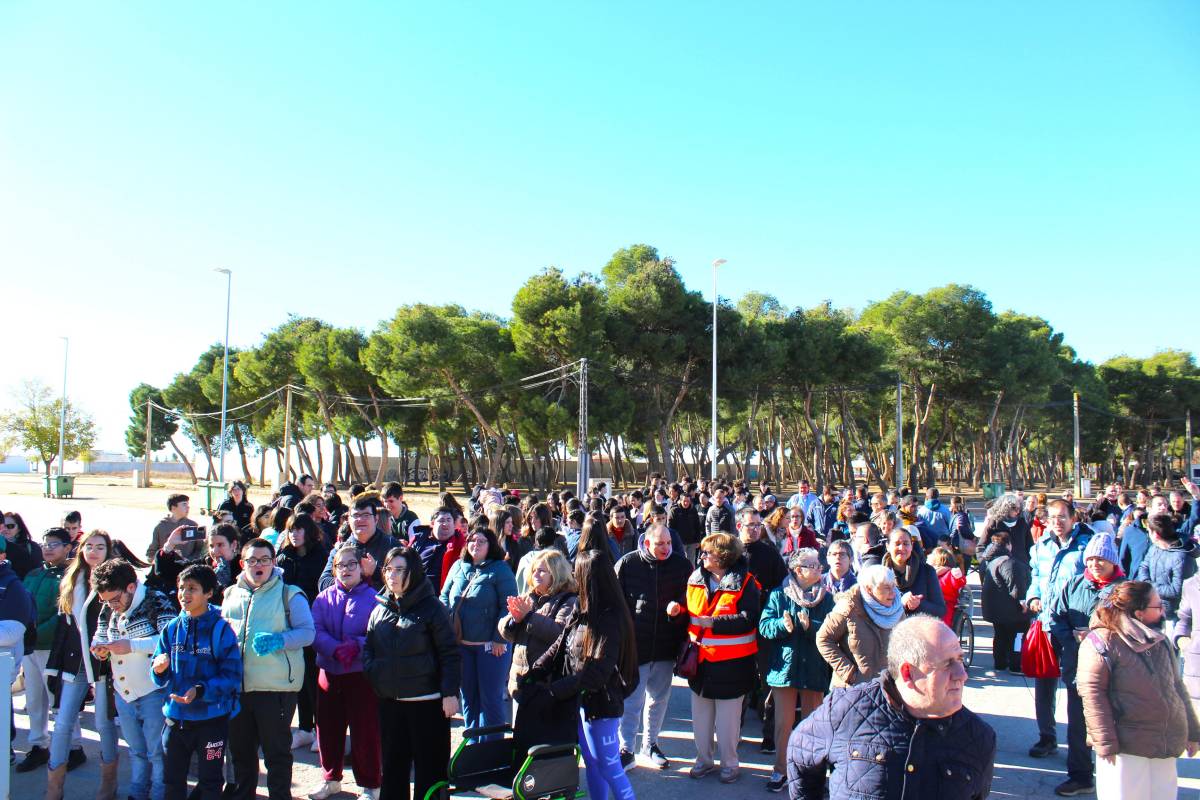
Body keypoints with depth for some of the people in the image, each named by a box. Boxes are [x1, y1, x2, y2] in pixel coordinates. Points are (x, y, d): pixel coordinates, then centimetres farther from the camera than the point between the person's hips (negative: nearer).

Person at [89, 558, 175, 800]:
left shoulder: (156, 602, -15)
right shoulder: (108, 609, 6)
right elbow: (99, 636, 18)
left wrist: (132, 645, -26)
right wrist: (99, 648, -6)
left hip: (153, 692, -7)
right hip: (123, 694, 7)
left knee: (157, 752, 3)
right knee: (136, 751, 20)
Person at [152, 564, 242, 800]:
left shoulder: (221, 629, -11)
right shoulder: (172, 628, 3)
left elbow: (232, 677, -14)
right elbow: (160, 679, 6)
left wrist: (200, 691, -26)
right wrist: (158, 670, -17)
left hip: (211, 718, -4)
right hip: (176, 716, 4)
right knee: (172, 781, 16)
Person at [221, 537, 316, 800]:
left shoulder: (289, 594, -1)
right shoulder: (231, 595, 13)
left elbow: (307, 632, -9)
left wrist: (278, 640, -25)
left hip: (276, 686, -5)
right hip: (237, 686, 5)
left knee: (277, 751, 3)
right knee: (240, 748, 17)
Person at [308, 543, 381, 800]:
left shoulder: (372, 598, -4)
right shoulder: (324, 598, 7)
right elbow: (315, 632, -4)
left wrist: (356, 647, -25)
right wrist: (336, 649, -21)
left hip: (361, 673, -4)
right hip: (329, 672, 4)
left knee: (365, 730, 1)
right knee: (328, 728, 13)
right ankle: (331, 779, 33)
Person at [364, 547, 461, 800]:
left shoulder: (431, 607, -8)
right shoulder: (380, 610, 9)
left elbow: (450, 654, -9)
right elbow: (368, 648, 17)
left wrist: (450, 693, -15)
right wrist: (372, 672, -1)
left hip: (426, 701, -5)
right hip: (389, 701, 5)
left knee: (430, 768, 4)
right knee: (392, 766, 16)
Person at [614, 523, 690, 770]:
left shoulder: (681, 564, -1)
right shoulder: (627, 564, -7)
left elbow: (690, 595, 9)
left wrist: (679, 606, -13)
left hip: (666, 645, 3)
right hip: (635, 644, -3)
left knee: (659, 698, 16)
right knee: (632, 700, 2)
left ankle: (650, 745, 33)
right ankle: (626, 748, 18)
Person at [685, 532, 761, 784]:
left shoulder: (744, 583, -12)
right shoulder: (695, 579, 6)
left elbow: (749, 619, -20)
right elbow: (689, 611, 20)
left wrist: (713, 623, -23)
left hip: (731, 661, -5)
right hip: (700, 657, 6)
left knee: (727, 716, 5)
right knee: (700, 713, 14)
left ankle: (729, 763, 22)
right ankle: (703, 758, 30)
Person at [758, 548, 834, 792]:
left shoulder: (826, 598, 3)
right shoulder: (778, 596, 0)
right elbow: (764, 626, -8)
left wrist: (810, 626, -23)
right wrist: (783, 625, -26)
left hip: (814, 669, 1)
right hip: (784, 666, -1)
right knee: (783, 722, 3)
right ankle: (781, 769, 17)